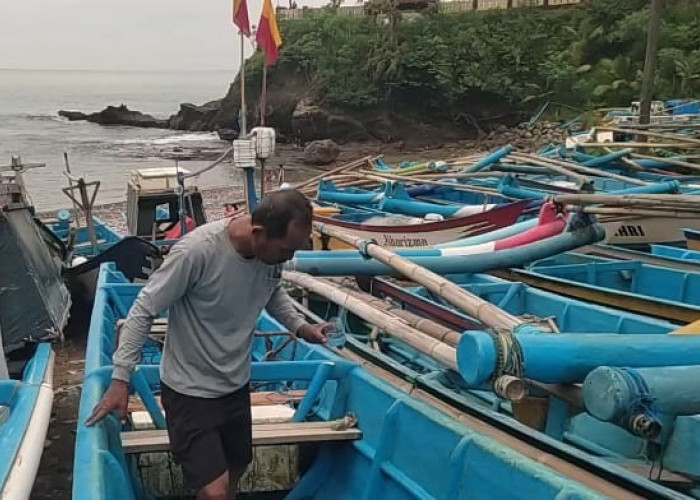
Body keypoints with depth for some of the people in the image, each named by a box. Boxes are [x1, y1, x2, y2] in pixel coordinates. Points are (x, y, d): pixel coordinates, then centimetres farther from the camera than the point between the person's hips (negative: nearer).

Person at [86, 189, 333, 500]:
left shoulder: (273, 249, -11)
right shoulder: (197, 250, -29)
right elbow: (144, 311, -19)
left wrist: (300, 327, -2)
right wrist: (120, 378, -19)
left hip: (236, 385, 6)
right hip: (190, 391, -6)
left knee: (233, 475, 20)